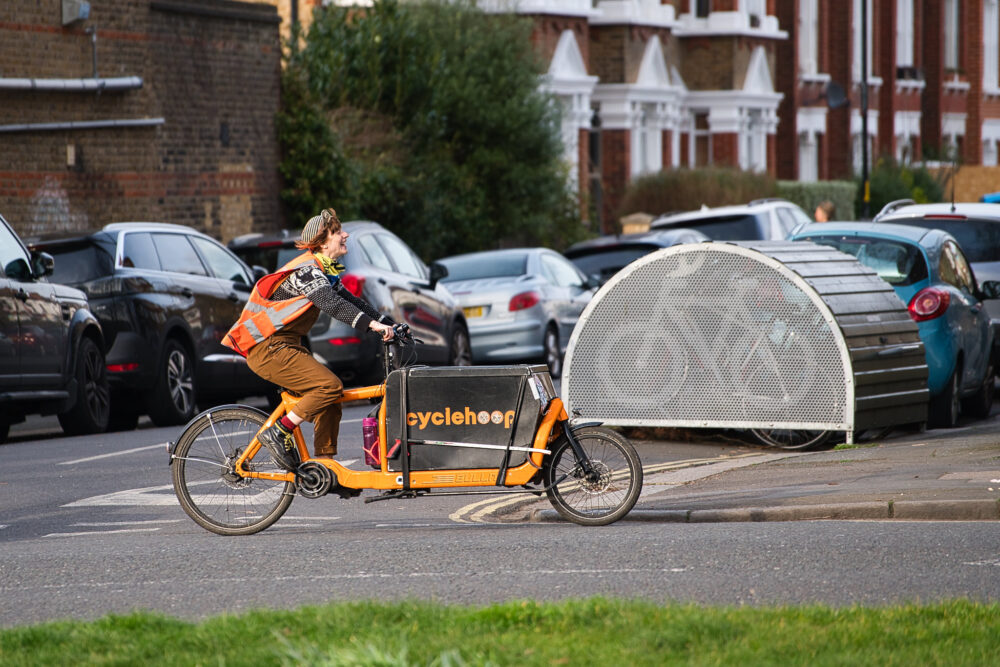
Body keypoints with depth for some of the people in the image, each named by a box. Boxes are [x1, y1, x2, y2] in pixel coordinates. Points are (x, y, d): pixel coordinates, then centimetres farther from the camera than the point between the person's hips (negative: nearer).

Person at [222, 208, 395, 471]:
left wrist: (390, 325, 4)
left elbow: (351, 301, 15)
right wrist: (372, 324, -41)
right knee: (330, 386, -21)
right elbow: (331, 303, -32)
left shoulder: (324, 271, 15)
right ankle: (278, 433, -13)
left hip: (287, 345, 10)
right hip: (268, 349, -10)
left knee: (330, 404, 5)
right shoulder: (305, 270, -18)